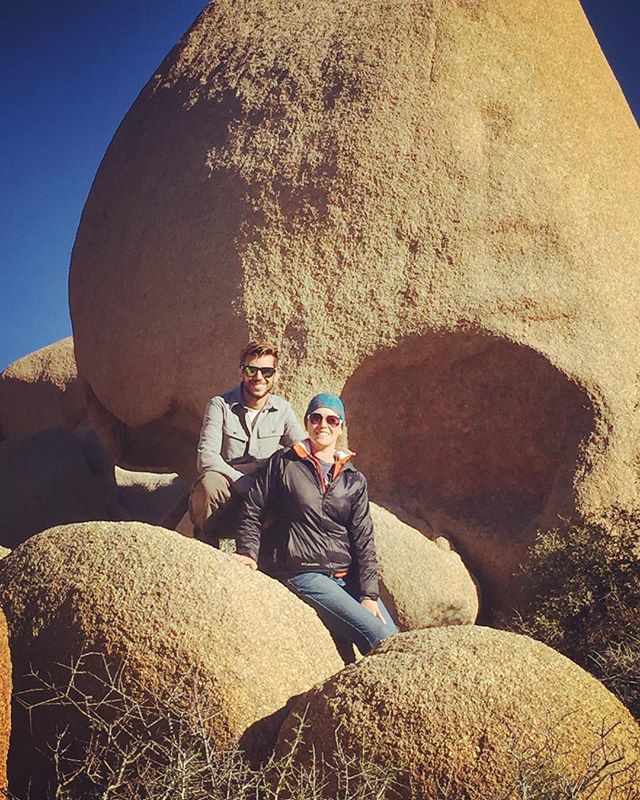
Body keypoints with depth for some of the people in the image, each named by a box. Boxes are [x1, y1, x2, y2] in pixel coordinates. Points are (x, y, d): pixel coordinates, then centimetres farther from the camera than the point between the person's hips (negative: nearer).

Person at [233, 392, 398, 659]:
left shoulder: (354, 480, 13)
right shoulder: (284, 464, 5)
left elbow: (364, 540, 7)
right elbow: (252, 511, 9)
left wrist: (369, 595, -2)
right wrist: (248, 553, -6)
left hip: (349, 577, 5)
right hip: (304, 574, -4)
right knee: (379, 637, -20)